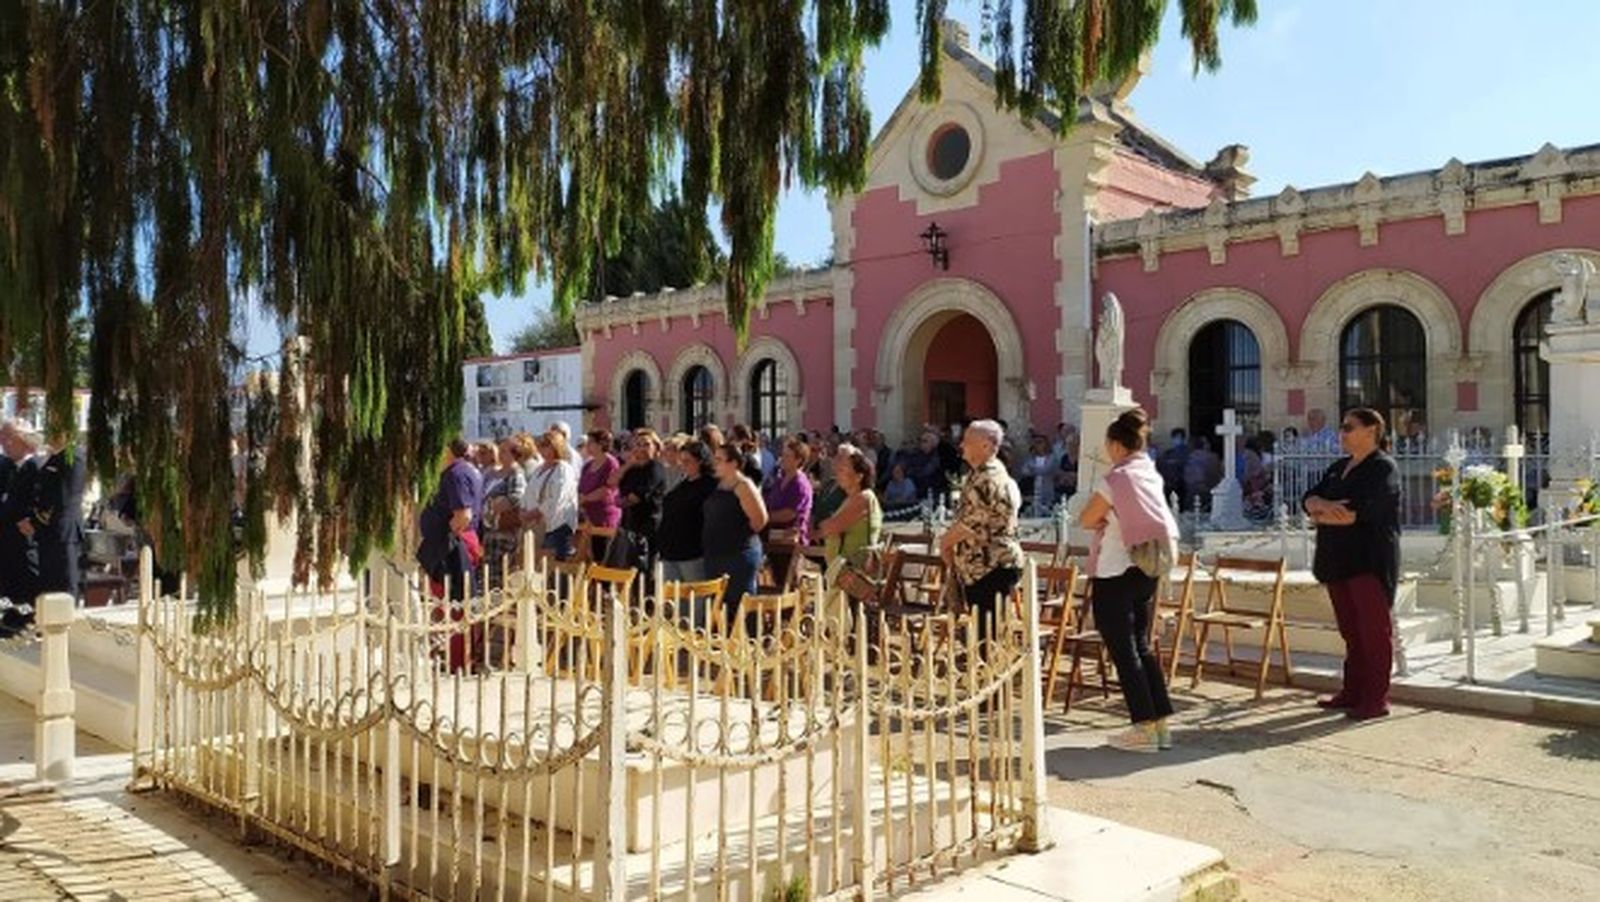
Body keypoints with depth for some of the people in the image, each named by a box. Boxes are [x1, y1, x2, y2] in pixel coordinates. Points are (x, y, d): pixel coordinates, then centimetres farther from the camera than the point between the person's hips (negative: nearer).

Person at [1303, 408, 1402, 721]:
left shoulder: (1383, 467, -8)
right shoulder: (1339, 467, 17)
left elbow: (1360, 512, -20)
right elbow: (1310, 498, 7)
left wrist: (1322, 516, -6)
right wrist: (1325, 505, -16)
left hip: (1370, 561, -8)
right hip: (1339, 560, 8)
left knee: (1374, 630, -3)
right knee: (1350, 630, 12)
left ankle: (1377, 698, 3)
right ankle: (1352, 692, 20)